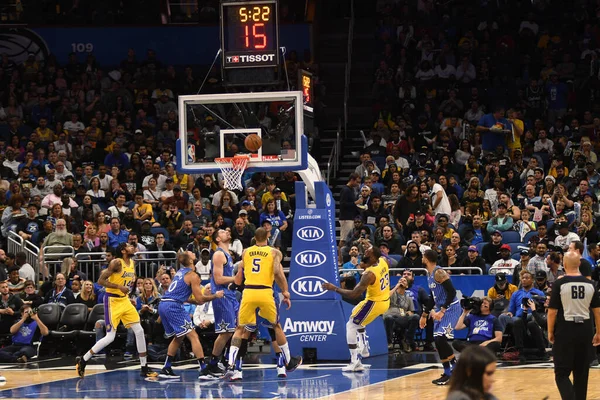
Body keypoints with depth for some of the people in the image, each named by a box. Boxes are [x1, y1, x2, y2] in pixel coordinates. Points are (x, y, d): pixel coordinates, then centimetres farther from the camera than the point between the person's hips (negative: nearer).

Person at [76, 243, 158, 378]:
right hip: (113, 301, -8)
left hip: (125, 300, 8)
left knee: (139, 331, 2)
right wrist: (119, 287, -25)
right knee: (110, 337, -10)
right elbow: (101, 281, -19)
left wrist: (132, 279, 6)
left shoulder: (132, 263, 7)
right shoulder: (117, 263, -17)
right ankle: (82, 361, 3)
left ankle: (144, 368, 8)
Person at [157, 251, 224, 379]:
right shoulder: (193, 276, -5)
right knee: (193, 336, -7)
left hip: (163, 305, 9)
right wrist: (215, 296, 6)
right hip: (174, 306, -9)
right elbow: (200, 299, -6)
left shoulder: (180, 272, 21)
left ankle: (166, 370, 22)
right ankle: (204, 369, -13)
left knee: (179, 337, 22)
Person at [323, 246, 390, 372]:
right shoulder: (382, 261, -6)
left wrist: (335, 288, -22)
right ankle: (363, 347, 35)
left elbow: (354, 294, -29)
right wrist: (366, 266, 2)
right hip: (385, 300, 9)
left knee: (351, 325, -4)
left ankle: (355, 363, -11)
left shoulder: (369, 274, -30)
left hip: (375, 303, -9)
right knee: (355, 314, 31)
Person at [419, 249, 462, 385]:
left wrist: (442, 311, -27)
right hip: (440, 310, 10)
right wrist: (424, 315, 27)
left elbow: (452, 292, -23)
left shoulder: (439, 273, -16)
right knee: (438, 341, 6)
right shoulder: (429, 274, 14)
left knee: (440, 339, -17)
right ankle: (448, 373, 10)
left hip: (451, 308, -10)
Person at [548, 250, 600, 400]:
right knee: (581, 373, 14)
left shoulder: (559, 284, -9)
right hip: (585, 330, 4)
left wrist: (550, 332, 5)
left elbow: (552, 311, -8)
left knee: (562, 373, 0)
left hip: (565, 330, -4)